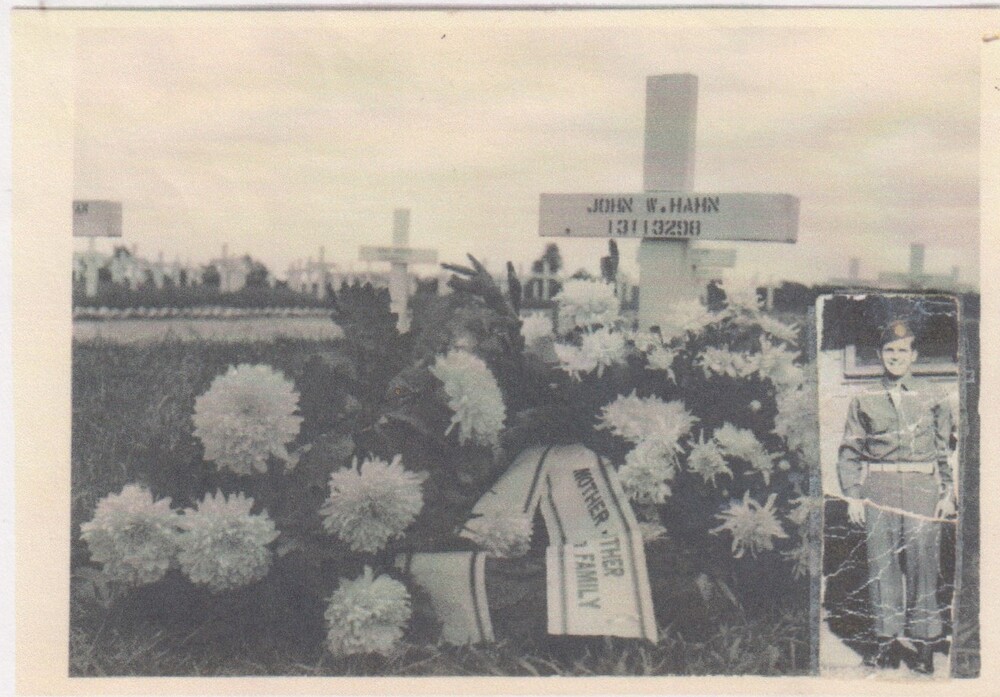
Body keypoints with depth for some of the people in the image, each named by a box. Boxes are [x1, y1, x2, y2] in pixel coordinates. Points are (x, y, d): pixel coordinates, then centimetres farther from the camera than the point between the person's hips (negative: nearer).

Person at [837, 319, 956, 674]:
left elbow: (946, 448, 11)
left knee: (922, 565, -1)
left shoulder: (934, 397, 8)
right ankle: (888, 642, 11)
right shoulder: (864, 401, 8)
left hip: (923, 488, 0)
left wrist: (948, 494, 4)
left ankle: (923, 644, 11)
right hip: (878, 488, 1)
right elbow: (849, 452, 9)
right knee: (882, 566, 1)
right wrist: (852, 495, 1)